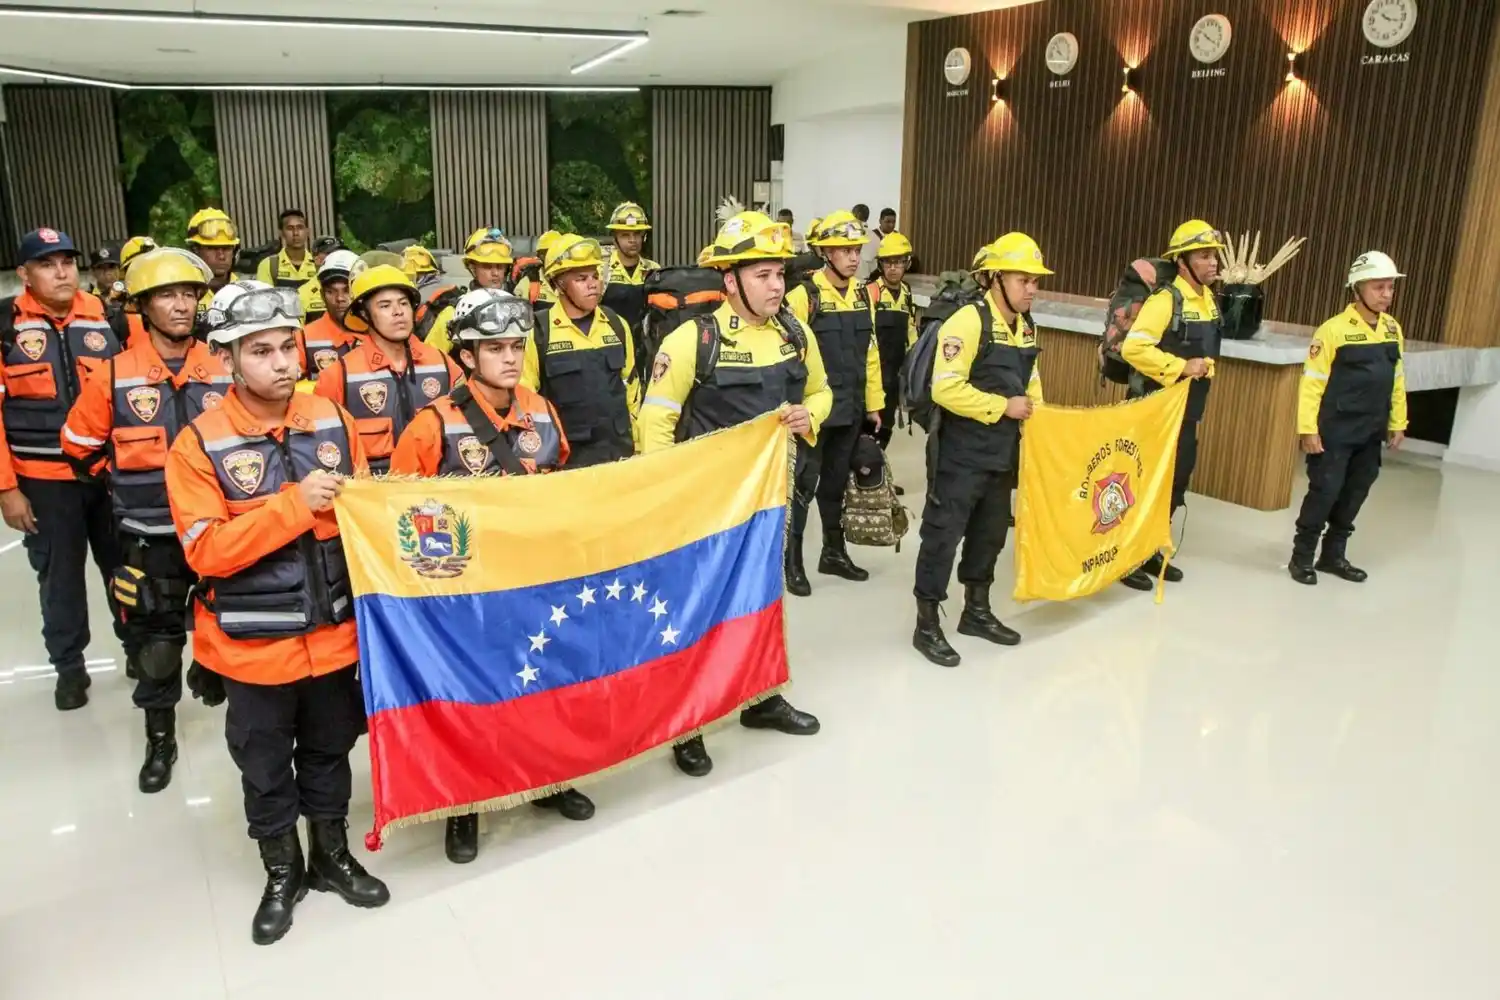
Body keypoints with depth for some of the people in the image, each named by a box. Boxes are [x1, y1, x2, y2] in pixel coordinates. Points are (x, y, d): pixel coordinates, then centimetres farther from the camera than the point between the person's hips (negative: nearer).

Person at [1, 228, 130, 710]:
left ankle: (139, 646, 32)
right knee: (60, 576, 10)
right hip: (42, 481, -2)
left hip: (109, 473, 2)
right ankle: (69, 665, 26)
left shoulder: (106, 319, 2)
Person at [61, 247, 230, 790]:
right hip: (150, 540, -1)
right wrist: (130, 483, 8)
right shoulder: (113, 376, -8)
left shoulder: (224, 370, -2)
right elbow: (80, 446, 5)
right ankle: (160, 740, 27)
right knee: (156, 643, 9)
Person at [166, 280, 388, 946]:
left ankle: (332, 856, 41)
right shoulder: (199, 443, -12)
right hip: (254, 642, -2)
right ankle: (282, 873, 37)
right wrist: (295, 504, -26)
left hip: (333, 632, 3)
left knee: (330, 750, 20)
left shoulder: (333, 422, -2)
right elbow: (205, 550, -18)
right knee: (264, 766, 15)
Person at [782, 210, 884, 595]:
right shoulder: (804, 295, -12)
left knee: (836, 482, 17)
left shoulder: (862, 295, 8)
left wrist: (874, 402, 13)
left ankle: (834, 553, 30)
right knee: (803, 484, 0)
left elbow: (869, 352, 13)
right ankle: (792, 560, 12)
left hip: (850, 408, 6)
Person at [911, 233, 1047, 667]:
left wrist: (1034, 415, 3)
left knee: (990, 532, 18)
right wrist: (1002, 407, -20)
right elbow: (946, 389, -25)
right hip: (961, 453, -8)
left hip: (1003, 452, 8)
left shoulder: (1026, 327, 10)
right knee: (943, 533, 0)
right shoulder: (968, 322, -17)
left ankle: (977, 611, 35)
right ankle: (927, 625, 11)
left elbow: (1031, 383, 22)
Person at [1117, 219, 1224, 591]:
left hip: (1187, 412, 9)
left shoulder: (1208, 298, 9)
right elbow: (1132, 348, -28)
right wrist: (1180, 367, -23)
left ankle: (1151, 552, 27)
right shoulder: (1166, 299, -18)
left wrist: (1204, 365, 7)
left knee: (1176, 483, 14)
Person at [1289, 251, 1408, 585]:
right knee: (1325, 491, -5)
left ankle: (1333, 554, 25)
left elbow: (1397, 380, 15)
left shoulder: (1393, 329, 7)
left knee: (1355, 493, 12)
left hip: (1370, 433, 6)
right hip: (1335, 431, -6)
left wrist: (1397, 423, 14)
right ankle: (1302, 557, 9)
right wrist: (1308, 429, -16)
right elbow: (1312, 382, -13)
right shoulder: (1334, 330, -12)